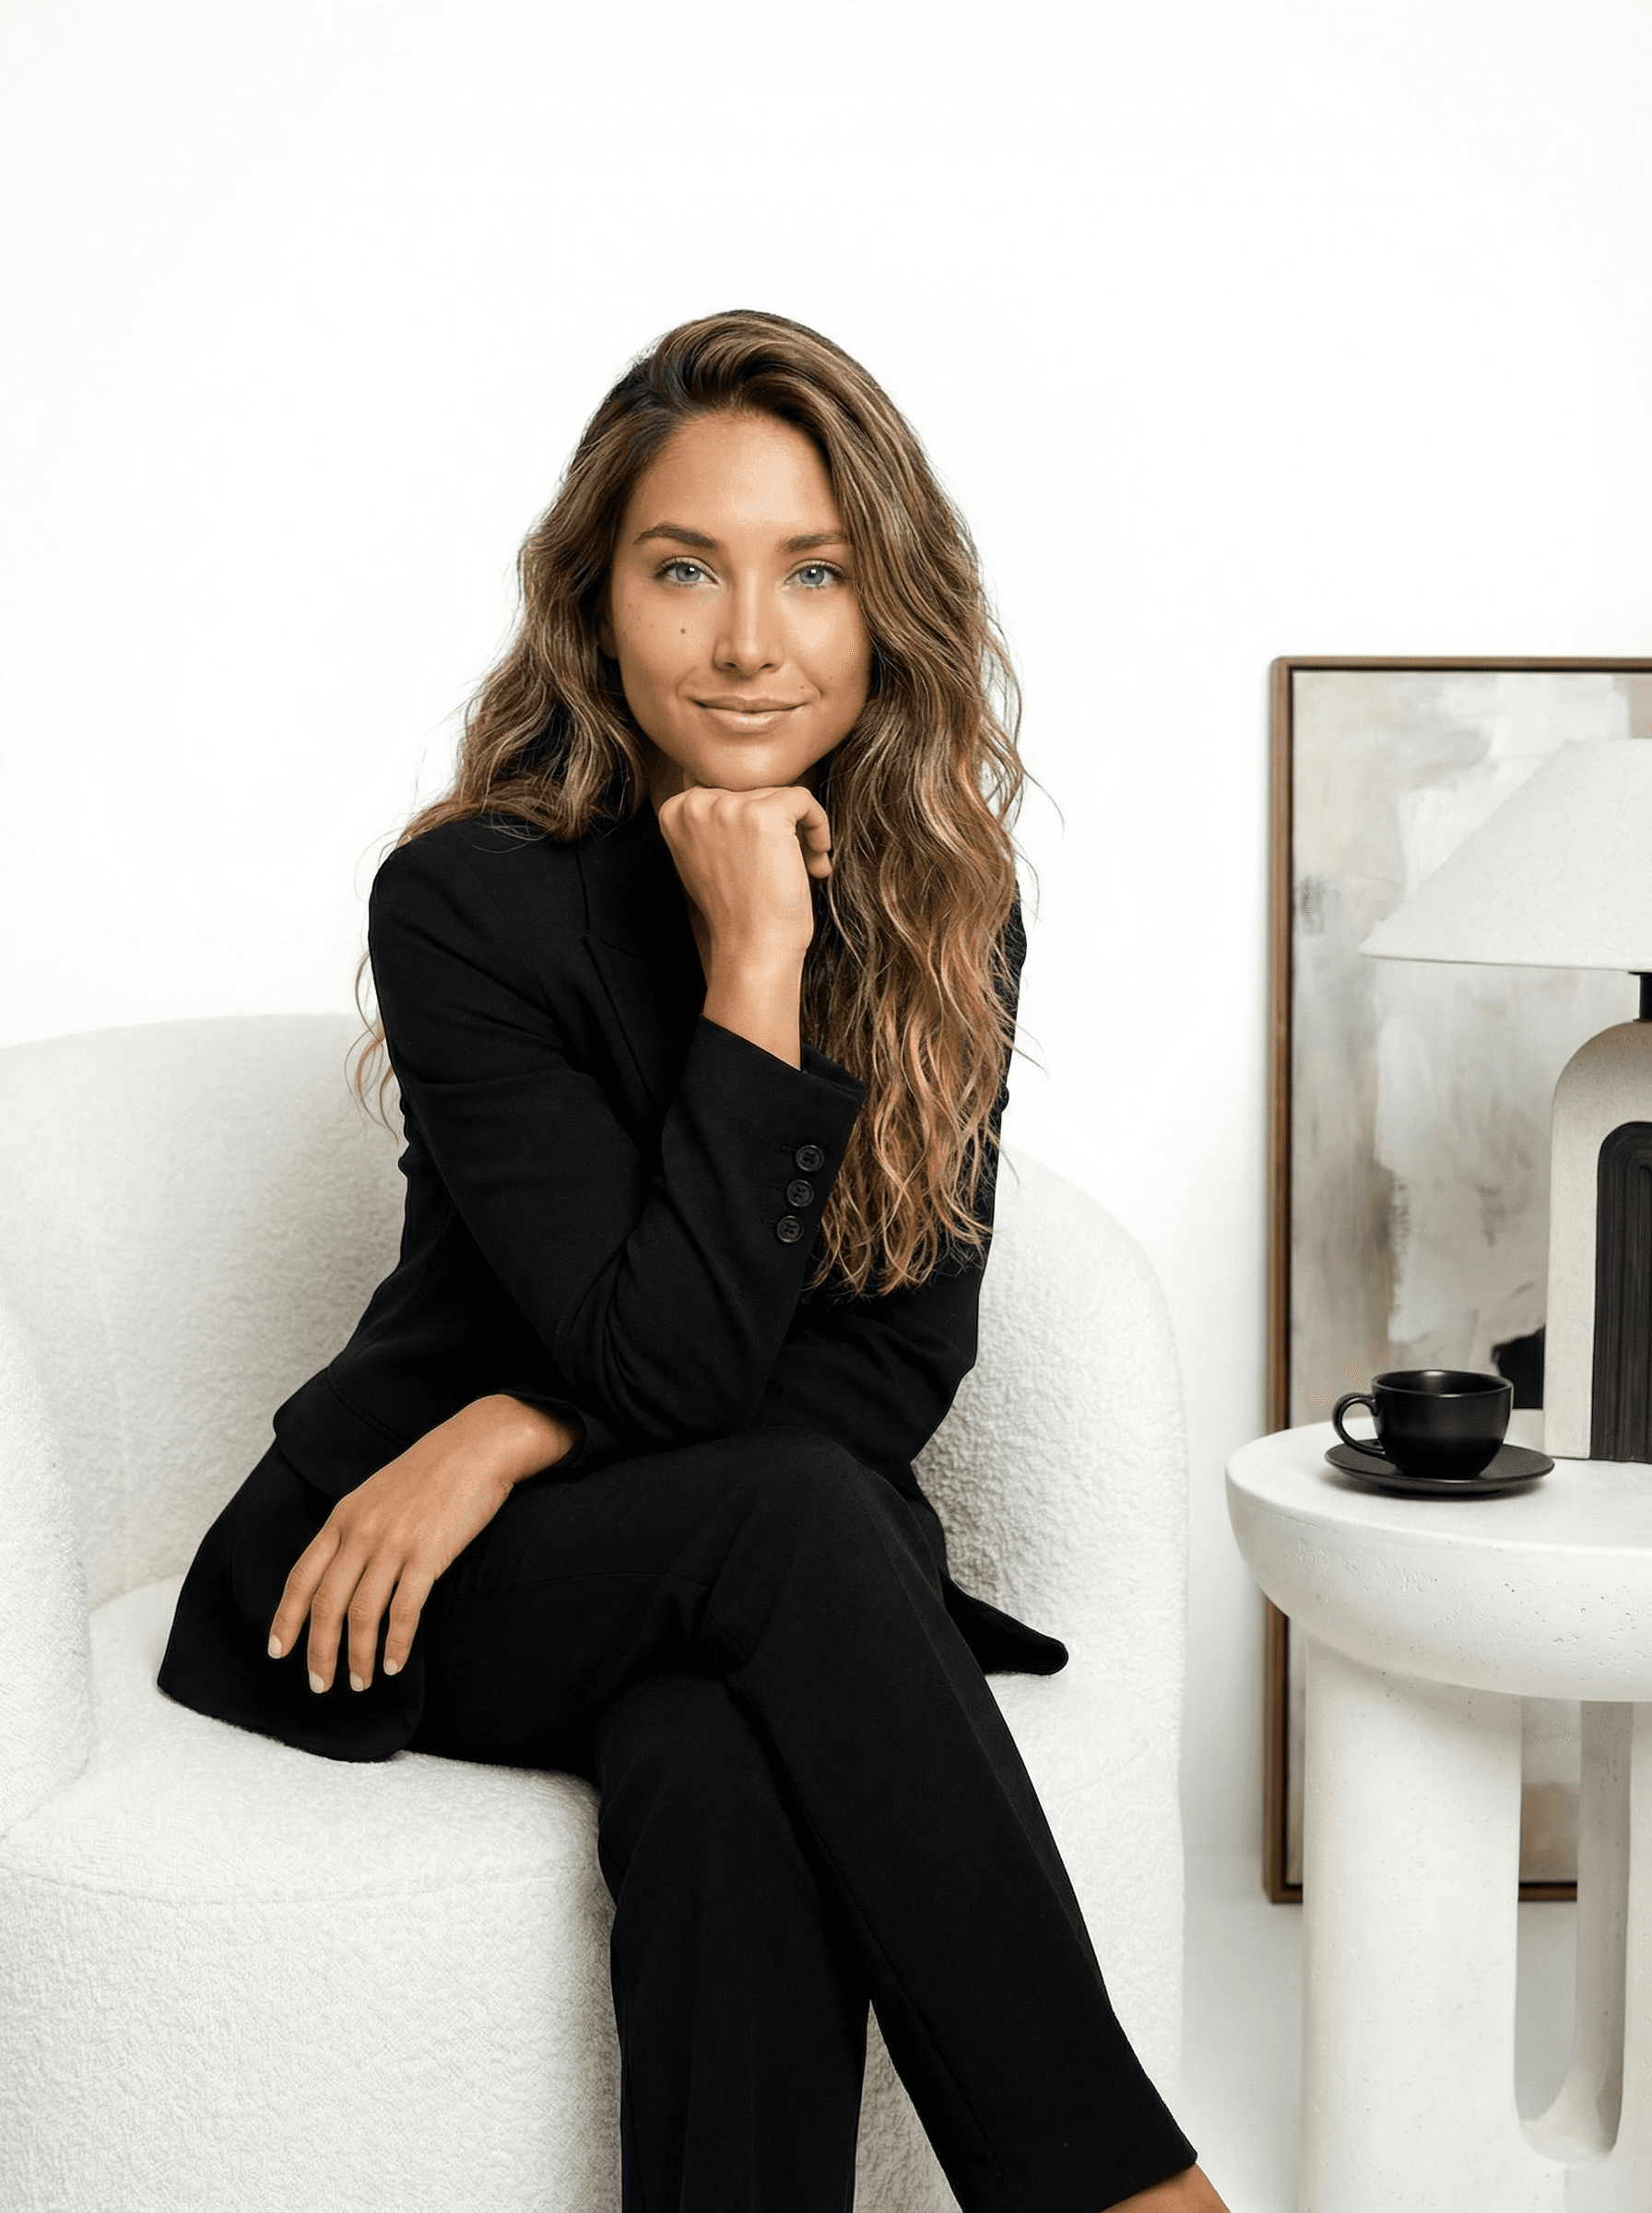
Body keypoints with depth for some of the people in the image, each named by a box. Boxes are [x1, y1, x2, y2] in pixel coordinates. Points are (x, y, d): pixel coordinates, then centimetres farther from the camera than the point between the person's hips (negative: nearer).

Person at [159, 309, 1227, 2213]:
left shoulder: (944, 905, -3)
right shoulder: (470, 901, -15)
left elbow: (897, 1366, -5)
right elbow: (667, 1364, -21)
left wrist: (525, 1430, -16)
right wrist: (755, 971, -26)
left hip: (752, 1596, 3)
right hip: (429, 1581, -2)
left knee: (721, 1774, -34)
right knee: (780, 1504, -34)